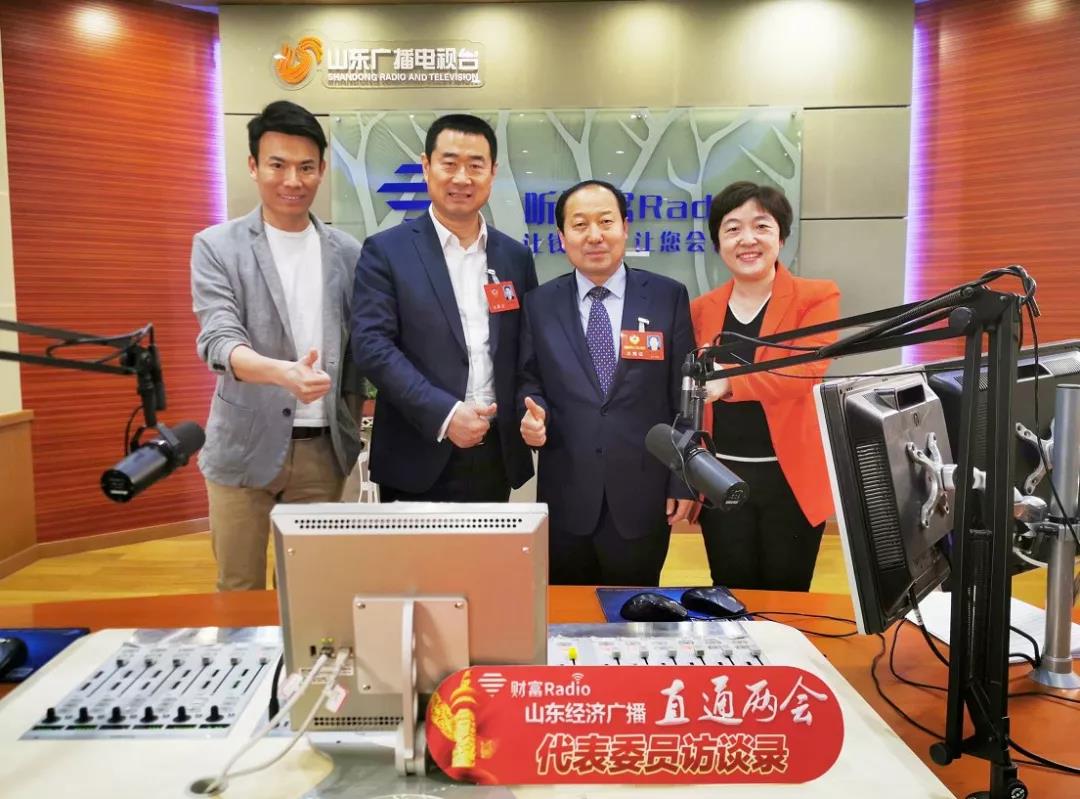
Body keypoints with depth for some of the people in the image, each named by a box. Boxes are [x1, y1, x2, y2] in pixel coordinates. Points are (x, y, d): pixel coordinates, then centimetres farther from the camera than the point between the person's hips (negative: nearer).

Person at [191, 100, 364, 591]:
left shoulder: (347, 253, 5)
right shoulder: (217, 246, -2)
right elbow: (218, 340, -15)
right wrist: (285, 373, -35)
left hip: (322, 447, 2)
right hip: (245, 446, -2)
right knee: (239, 590, 11)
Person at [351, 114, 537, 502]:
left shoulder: (516, 256, 10)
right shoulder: (386, 250, -2)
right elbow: (372, 344, -11)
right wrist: (444, 414, -19)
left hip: (497, 456, 4)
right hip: (420, 458, -3)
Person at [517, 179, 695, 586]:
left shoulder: (669, 297, 0)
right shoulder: (540, 304, 4)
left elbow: (684, 394, 0)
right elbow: (529, 382, 9)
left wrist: (684, 479, -1)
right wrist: (533, 413, -14)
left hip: (643, 495, -1)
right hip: (566, 497, 1)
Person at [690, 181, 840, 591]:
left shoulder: (817, 297, -4)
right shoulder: (702, 309, 6)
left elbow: (805, 372, -20)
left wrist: (729, 381, -28)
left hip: (790, 477, -2)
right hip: (720, 477, 3)